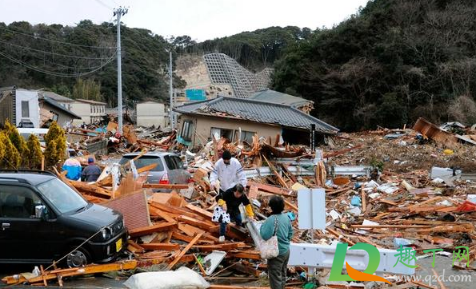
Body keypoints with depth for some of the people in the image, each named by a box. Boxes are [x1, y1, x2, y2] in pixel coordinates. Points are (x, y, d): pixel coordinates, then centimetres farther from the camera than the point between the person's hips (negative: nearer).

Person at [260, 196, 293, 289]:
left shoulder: (271, 220, -24)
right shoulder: (286, 217, 1)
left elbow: (264, 236, -28)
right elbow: (290, 232, 10)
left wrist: (262, 226, -11)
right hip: (286, 250, 8)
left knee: (275, 277, 2)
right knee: (282, 275, 21)